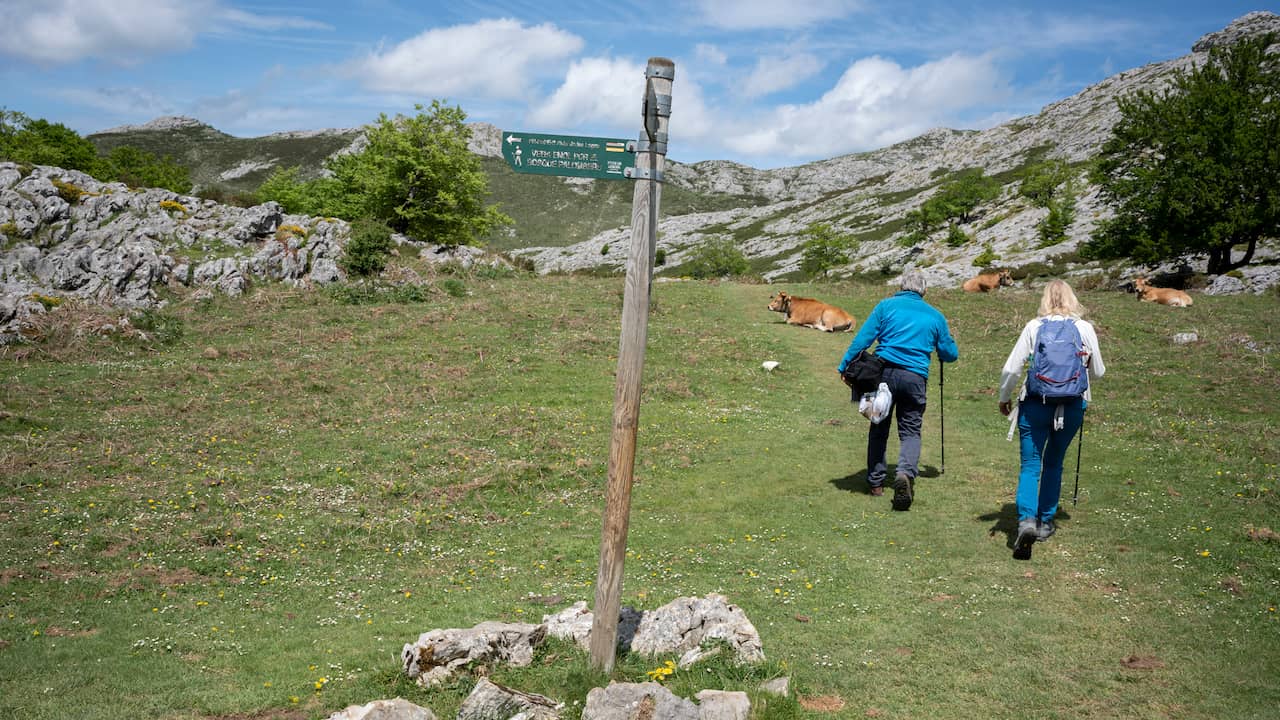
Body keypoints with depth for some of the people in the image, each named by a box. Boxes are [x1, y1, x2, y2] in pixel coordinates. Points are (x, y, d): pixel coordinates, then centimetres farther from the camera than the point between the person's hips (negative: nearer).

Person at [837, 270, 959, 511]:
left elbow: (863, 338, -2)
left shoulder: (887, 305, 7)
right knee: (911, 430, 5)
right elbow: (950, 355, 18)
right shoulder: (935, 316, 13)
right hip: (915, 377, 0)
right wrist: (946, 340, 40)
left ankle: (876, 481, 19)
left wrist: (845, 366, -2)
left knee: (879, 427, 13)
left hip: (884, 372, 0)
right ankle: (906, 472, -23)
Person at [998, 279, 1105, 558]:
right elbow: (1098, 372, 9)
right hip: (1072, 405, 2)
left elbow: (1011, 369, -5)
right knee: (1053, 464, 18)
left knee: (1030, 465, 0)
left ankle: (1026, 520, -19)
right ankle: (1045, 522, 24)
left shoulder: (1034, 327, -3)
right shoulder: (1085, 328, 0)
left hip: (1036, 403, -2)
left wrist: (1004, 398, 11)